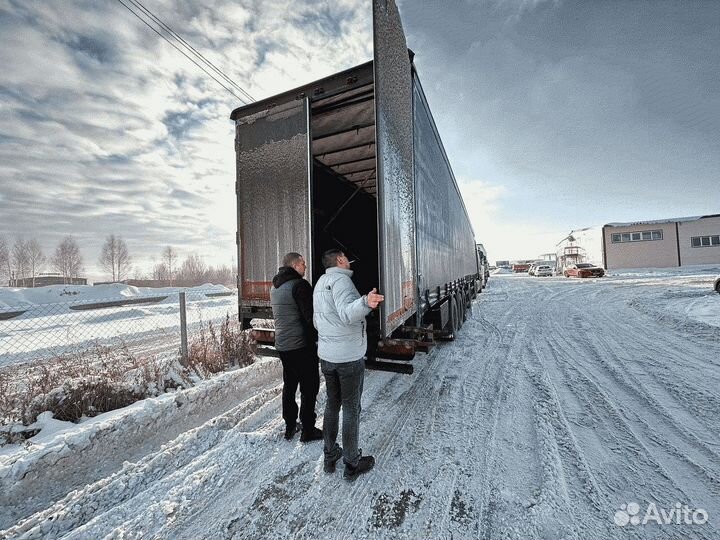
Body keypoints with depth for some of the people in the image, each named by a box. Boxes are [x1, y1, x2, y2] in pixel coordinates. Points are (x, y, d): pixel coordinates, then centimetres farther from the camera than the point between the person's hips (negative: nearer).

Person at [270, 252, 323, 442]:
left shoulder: (275, 287, 11)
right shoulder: (299, 285, -16)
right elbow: (310, 316, -19)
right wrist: (317, 337, -6)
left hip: (281, 345, 8)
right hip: (301, 345, -8)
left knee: (289, 385, 18)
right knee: (309, 387, 5)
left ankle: (290, 426, 30)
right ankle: (308, 430, 16)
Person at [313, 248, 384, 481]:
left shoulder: (320, 283, 11)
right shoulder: (340, 279, -16)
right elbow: (347, 313, -33)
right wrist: (365, 302, -52)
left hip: (326, 356, 8)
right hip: (349, 357, -8)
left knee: (332, 405, 21)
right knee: (351, 409, 8)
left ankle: (330, 456, 35)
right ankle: (352, 464, 25)